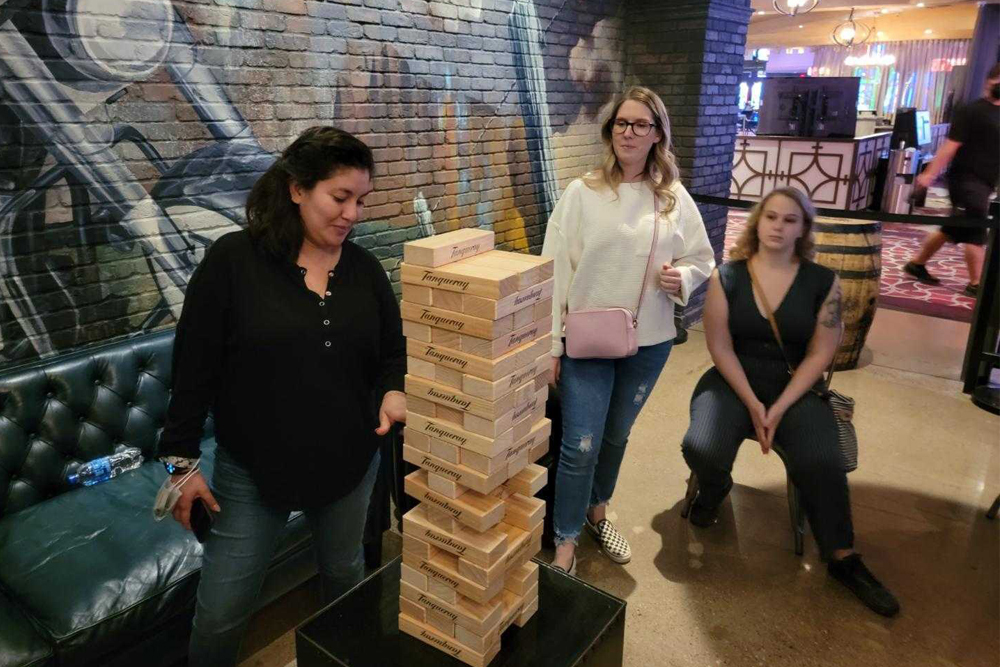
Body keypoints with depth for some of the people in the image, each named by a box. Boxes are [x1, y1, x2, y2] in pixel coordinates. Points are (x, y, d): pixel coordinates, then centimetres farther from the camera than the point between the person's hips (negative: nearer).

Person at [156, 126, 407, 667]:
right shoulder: (233, 260, -12)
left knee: (345, 576, 24)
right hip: (252, 468, -3)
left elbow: (394, 353, 7)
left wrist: (394, 392, -14)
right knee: (220, 616, 7)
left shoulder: (365, 269, -1)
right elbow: (194, 367, -8)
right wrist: (181, 459, -7)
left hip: (349, 462, 4)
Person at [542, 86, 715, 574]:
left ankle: (597, 510, 44)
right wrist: (550, 344, -11)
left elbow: (703, 259, 10)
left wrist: (683, 277, -15)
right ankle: (565, 544, 17)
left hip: (649, 342, 3)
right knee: (580, 445, -3)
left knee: (616, 436, 19)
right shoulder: (581, 193, -6)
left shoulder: (675, 198, 2)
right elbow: (554, 270, -8)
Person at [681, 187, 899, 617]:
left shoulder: (822, 282, 0)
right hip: (733, 382, 0)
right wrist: (752, 404, -13)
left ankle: (843, 559, 0)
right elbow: (720, 346, -5)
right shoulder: (727, 276, -2)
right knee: (702, 449, -27)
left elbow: (820, 353, -3)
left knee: (822, 463, -25)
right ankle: (714, 489, 11)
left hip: (795, 387, 1)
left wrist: (779, 409, -13)